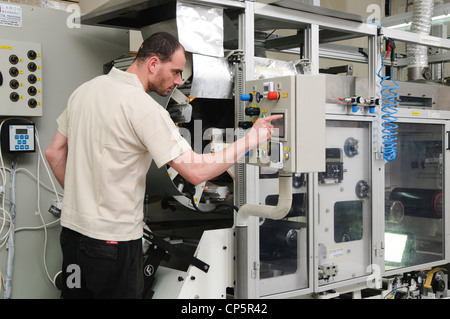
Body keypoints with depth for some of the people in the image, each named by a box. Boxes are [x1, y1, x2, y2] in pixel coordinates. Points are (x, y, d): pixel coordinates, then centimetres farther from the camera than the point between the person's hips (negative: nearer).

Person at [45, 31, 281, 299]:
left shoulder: (85, 89, 6)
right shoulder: (145, 108, -18)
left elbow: (54, 153, 13)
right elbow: (196, 172, -22)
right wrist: (251, 140, -12)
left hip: (72, 226, 8)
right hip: (114, 238, -8)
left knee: (77, 292, 19)